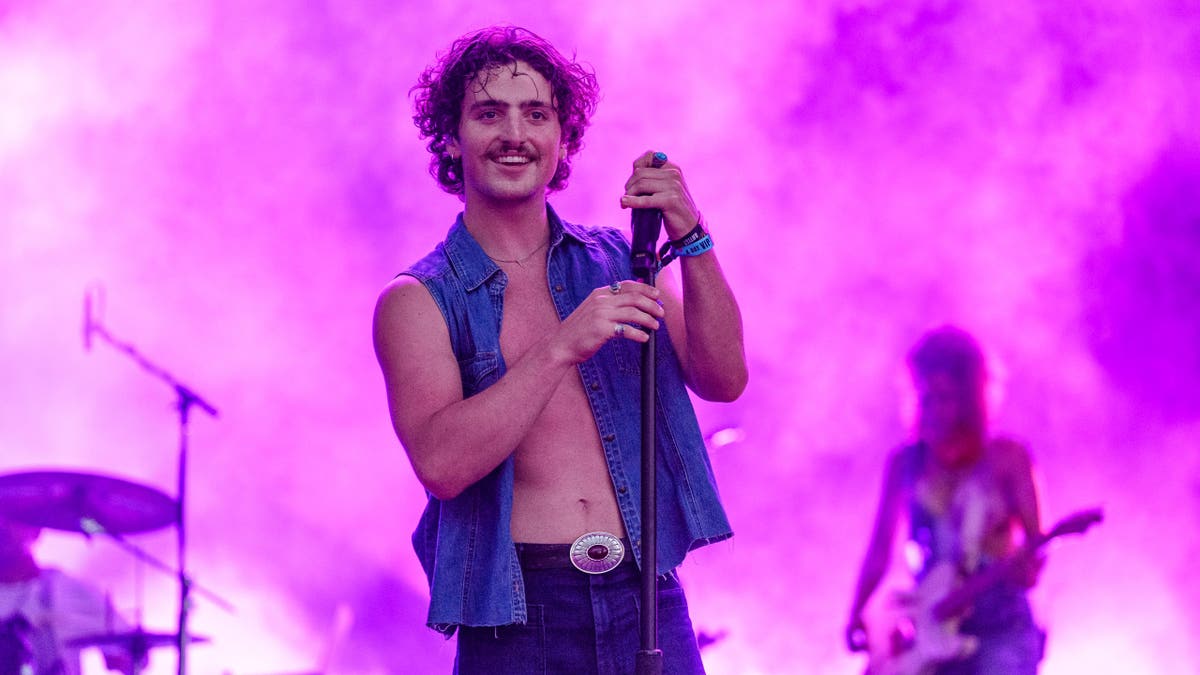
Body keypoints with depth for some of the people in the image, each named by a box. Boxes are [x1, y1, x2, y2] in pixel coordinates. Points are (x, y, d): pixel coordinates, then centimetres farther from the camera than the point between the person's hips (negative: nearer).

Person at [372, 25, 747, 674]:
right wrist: (562, 348, -21)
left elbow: (722, 381, 1)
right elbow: (440, 463, -13)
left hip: (645, 603, 3)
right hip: (516, 620, -2)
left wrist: (690, 238, -11)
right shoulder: (419, 301, 1)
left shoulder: (618, 263, 12)